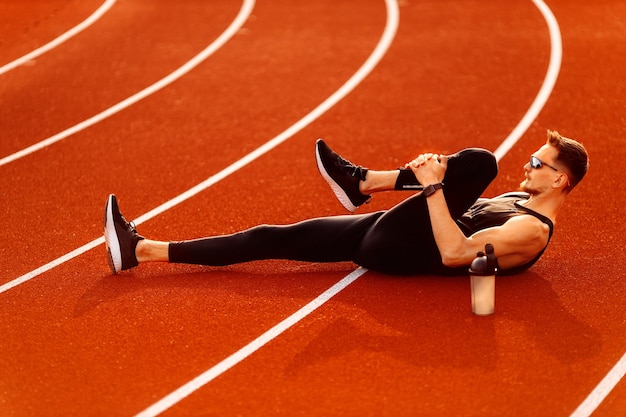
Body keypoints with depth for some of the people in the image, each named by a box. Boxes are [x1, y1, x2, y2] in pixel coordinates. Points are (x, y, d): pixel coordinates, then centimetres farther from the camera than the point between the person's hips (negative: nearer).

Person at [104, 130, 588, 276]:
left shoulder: (532, 232, -11)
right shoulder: (519, 199, 18)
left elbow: (453, 254, -24)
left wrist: (432, 186, -19)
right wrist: (435, 176, 7)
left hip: (400, 250, -9)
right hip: (385, 234, 9)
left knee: (479, 161, -24)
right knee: (274, 237, 2)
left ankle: (361, 181, -9)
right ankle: (142, 250, 2)